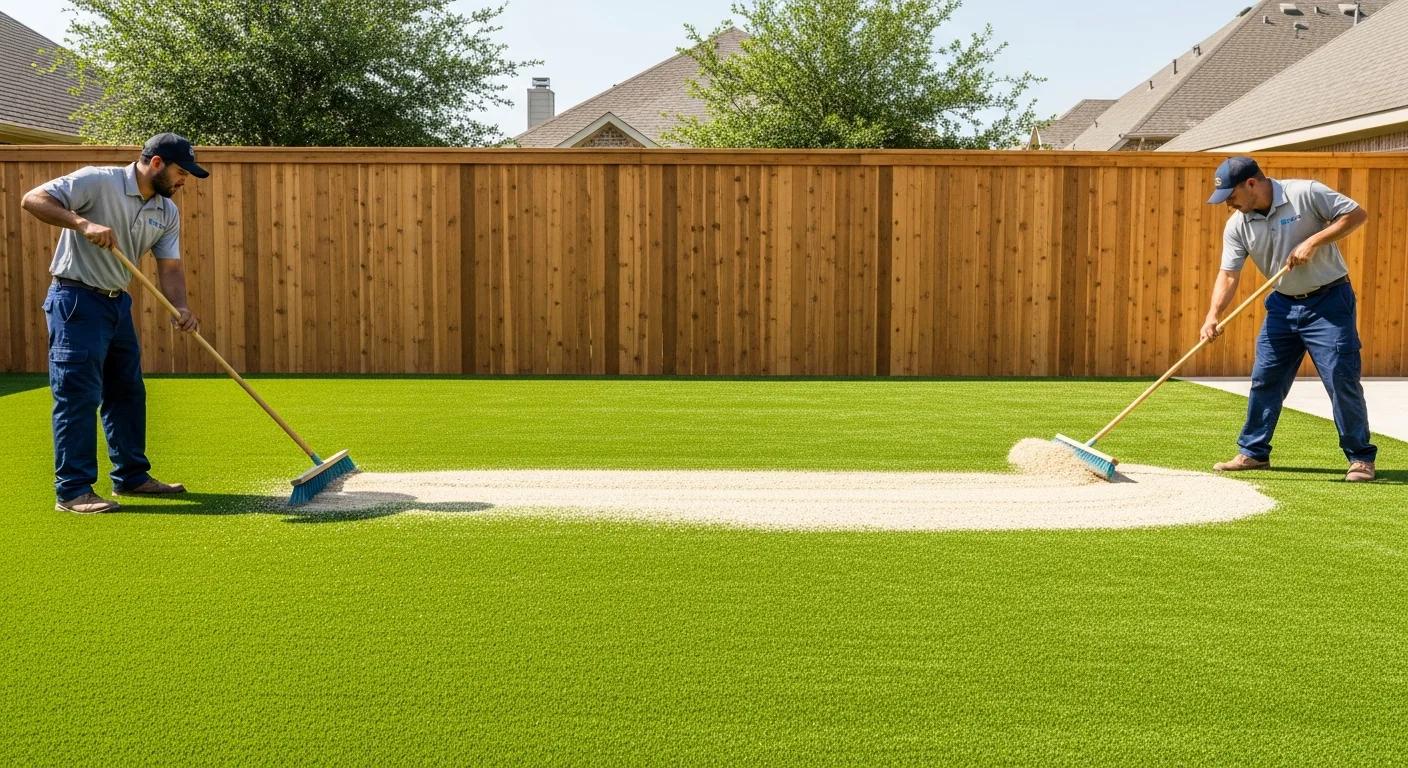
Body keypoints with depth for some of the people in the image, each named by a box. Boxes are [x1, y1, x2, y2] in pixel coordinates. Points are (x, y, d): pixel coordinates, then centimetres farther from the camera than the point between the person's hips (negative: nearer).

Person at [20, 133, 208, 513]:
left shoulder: (167, 212, 6)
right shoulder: (97, 181, -14)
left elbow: (170, 267, 1)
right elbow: (33, 199, -19)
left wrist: (181, 308, -17)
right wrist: (83, 223, -32)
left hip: (118, 302, 8)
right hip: (76, 300, -8)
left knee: (128, 392, 14)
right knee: (78, 396, -8)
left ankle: (131, 476, 26)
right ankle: (73, 491, -3)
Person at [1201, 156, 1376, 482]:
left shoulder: (1306, 193, -16)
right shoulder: (1237, 225, -3)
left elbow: (1357, 214, -13)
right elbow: (1228, 274, -7)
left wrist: (1313, 241, -23)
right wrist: (1213, 316, -22)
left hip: (1329, 301, -5)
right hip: (1283, 305, 5)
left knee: (1342, 379, -6)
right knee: (1265, 379, 7)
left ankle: (1361, 458, 6)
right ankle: (1253, 452, 19)